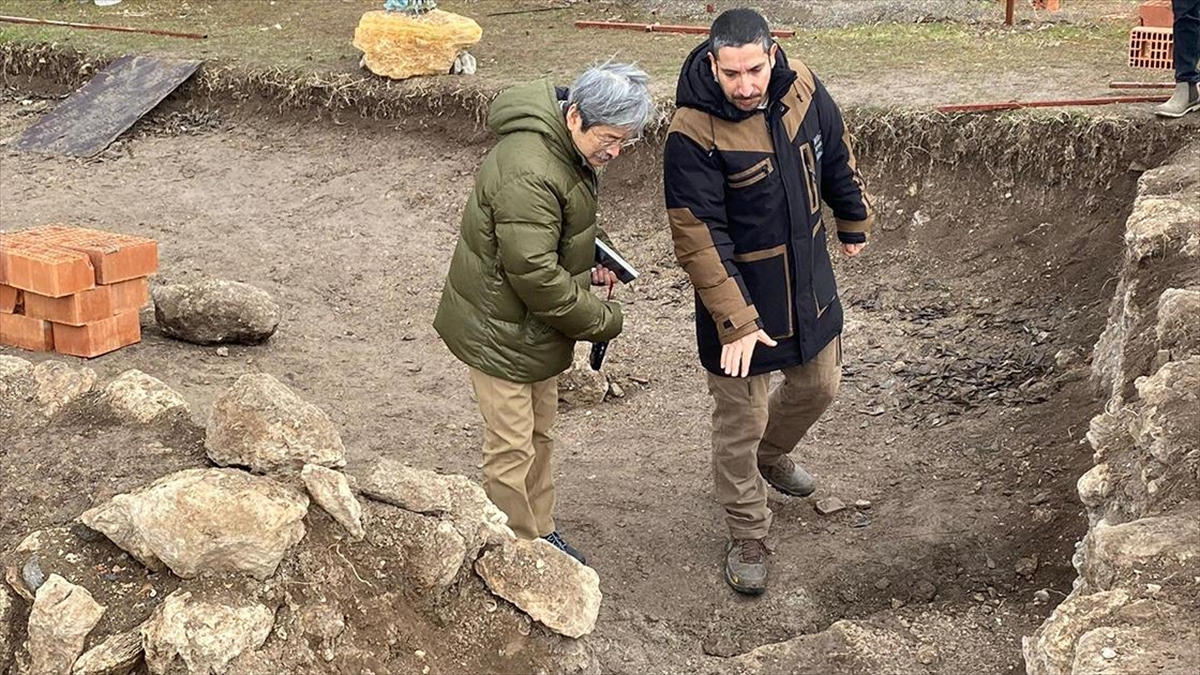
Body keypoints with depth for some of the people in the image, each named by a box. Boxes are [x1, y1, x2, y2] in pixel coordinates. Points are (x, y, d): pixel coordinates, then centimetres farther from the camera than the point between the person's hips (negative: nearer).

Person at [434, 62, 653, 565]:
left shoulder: (569, 150, 1)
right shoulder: (528, 175, -32)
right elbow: (534, 273, -30)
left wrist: (589, 264, 2)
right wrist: (602, 320, -19)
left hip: (536, 324, 10)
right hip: (501, 331, -10)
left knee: (540, 434, 22)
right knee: (512, 449, 1)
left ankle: (540, 533, 38)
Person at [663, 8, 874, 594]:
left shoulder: (800, 88, -10)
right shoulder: (693, 135, -26)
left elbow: (837, 159, 9)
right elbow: (699, 239, -26)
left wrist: (854, 222, 22)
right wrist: (735, 322, -29)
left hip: (810, 284, 6)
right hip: (741, 296, -6)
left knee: (818, 387, 24)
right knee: (741, 423, 6)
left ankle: (772, 455, 56)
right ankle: (748, 538, 26)